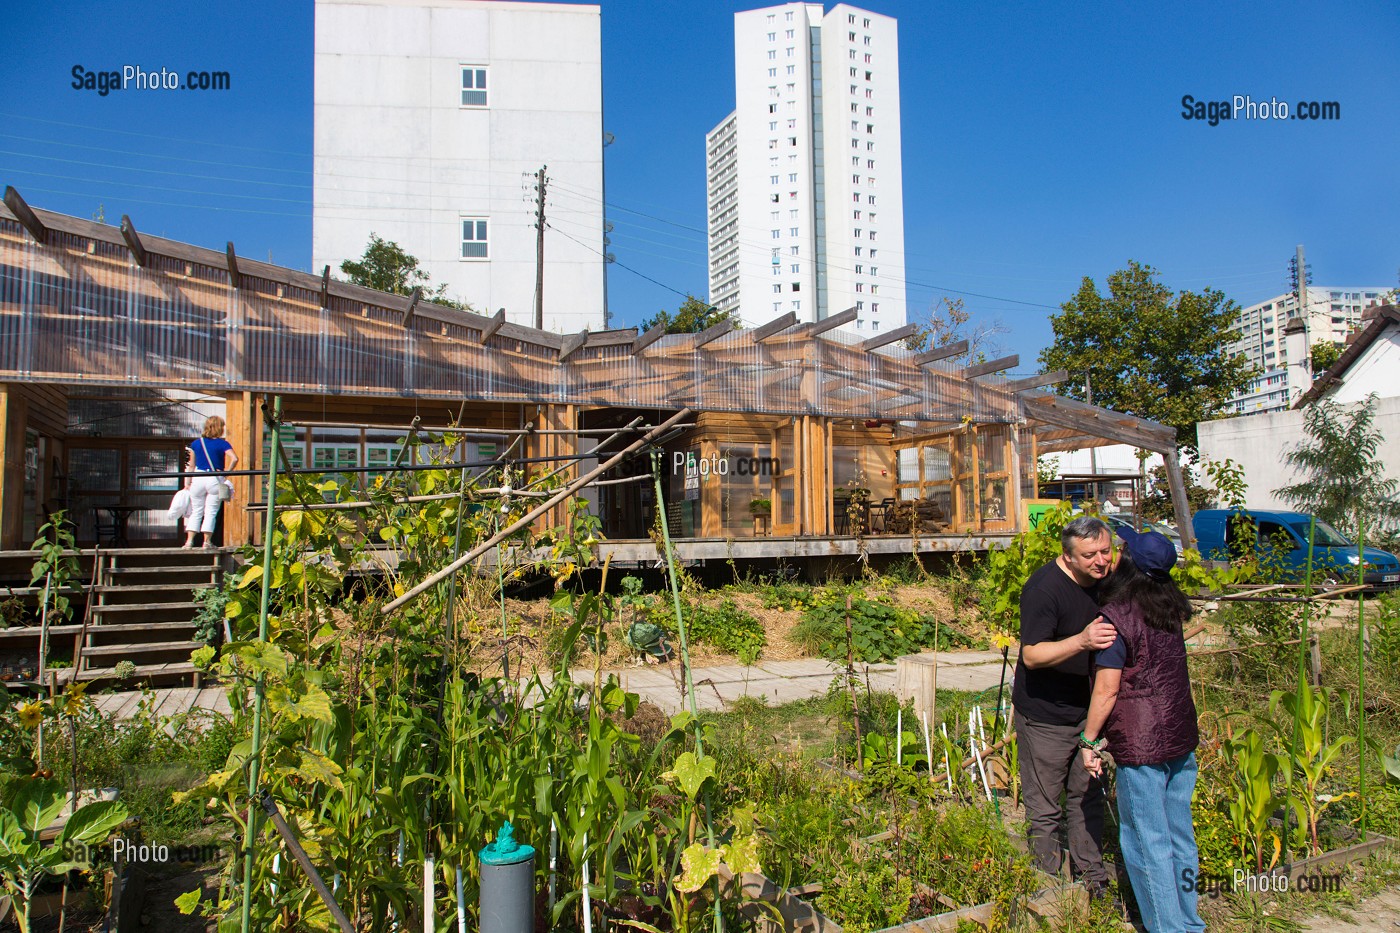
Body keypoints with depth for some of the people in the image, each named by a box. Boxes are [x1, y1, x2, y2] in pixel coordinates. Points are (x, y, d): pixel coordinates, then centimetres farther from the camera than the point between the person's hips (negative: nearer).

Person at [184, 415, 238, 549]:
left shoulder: (196, 443, 6)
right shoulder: (222, 444, -5)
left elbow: (191, 465, 8)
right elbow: (234, 459, -20)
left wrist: (188, 483, 13)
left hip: (198, 478, 3)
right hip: (215, 479, -3)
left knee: (196, 511, 12)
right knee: (211, 512, 3)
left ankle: (189, 540, 6)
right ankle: (207, 541, 2)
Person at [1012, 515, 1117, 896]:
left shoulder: (1105, 580, 1)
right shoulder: (1044, 588, -23)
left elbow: (1117, 634, 19)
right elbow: (1032, 655, -26)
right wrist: (1081, 641, -40)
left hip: (1087, 708, 7)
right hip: (1045, 717, -7)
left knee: (1088, 798, 18)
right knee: (1045, 810, 4)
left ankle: (1092, 878, 32)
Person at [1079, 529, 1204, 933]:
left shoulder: (1118, 615, -17)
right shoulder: (1171, 608, 5)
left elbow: (1106, 689, -16)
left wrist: (1089, 740, -6)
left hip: (1141, 743, -7)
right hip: (1181, 736, 8)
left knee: (1146, 840, 5)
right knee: (1179, 832, 17)